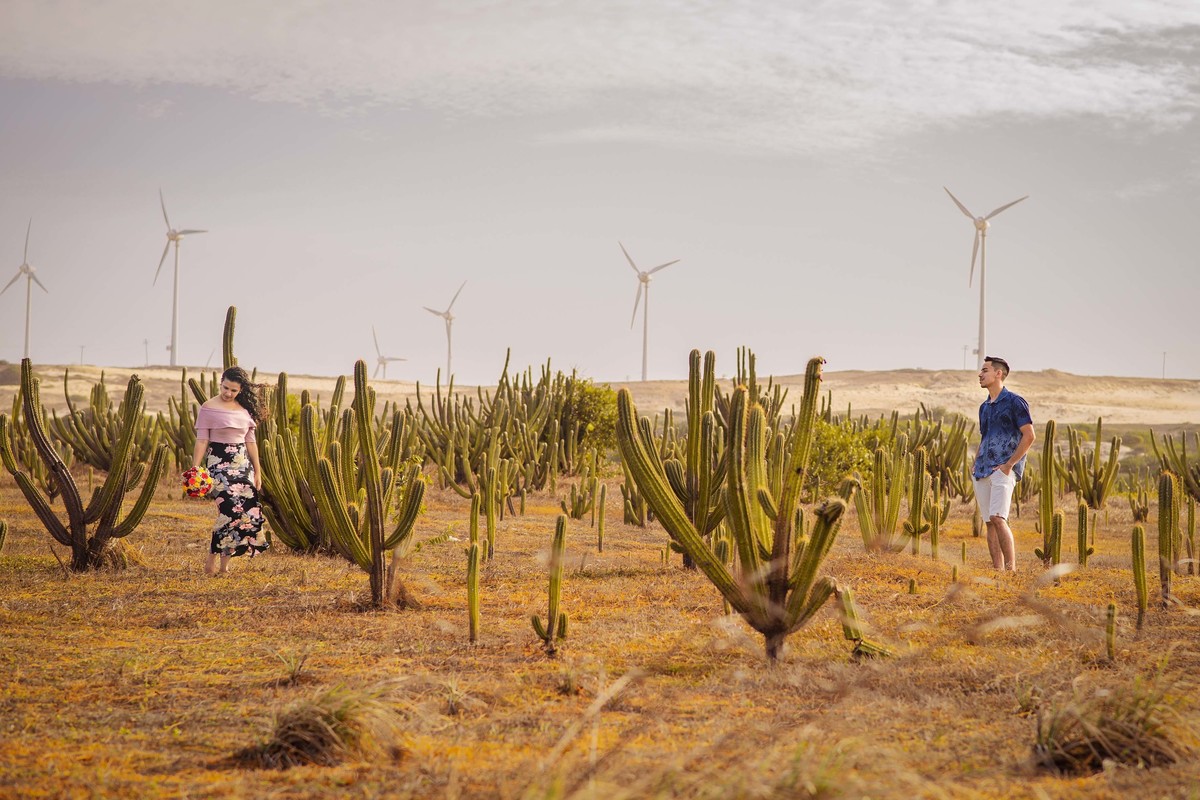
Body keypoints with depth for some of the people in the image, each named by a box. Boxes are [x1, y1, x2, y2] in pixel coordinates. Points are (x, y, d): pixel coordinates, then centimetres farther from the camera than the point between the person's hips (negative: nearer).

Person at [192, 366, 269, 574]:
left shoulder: (245, 409, 11)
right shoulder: (209, 408, -3)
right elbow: (201, 441, -6)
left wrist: (257, 471, 14)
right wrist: (195, 470, -13)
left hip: (243, 463, 6)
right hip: (219, 462, -6)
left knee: (247, 509, -3)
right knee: (231, 508, -19)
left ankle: (224, 563, 4)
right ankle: (211, 561, -9)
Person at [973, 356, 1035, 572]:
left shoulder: (1014, 402, -4)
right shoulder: (984, 407, 20)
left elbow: (1029, 436, -10)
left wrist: (1009, 464, -14)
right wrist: (976, 464, 13)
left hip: (1003, 470, -8)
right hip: (983, 471, 8)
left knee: (997, 518, -21)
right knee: (990, 522, 5)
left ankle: (1011, 568, -19)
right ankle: (998, 570, 7)